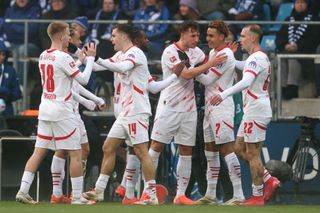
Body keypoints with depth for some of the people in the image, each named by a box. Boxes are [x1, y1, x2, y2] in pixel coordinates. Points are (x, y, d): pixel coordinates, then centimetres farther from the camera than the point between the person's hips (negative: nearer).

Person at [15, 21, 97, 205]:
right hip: (62, 112, -7)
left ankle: (23, 190, -1)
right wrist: (90, 58, 0)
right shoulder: (63, 57, -14)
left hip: (45, 110, 7)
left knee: (39, 152, 7)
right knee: (76, 153, 0)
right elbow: (83, 79, -10)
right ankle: (77, 196, 0)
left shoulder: (43, 56, 9)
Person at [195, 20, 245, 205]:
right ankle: (210, 195, 19)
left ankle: (238, 195, -11)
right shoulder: (213, 52, 15)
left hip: (222, 108, -10)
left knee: (227, 149, -11)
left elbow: (207, 79, -15)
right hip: (211, 108, 10)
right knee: (210, 151, 12)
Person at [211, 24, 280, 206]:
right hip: (252, 111, 10)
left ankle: (258, 196, 1)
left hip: (256, 112, -10)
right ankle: (269, 181, 14)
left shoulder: (256, 58, -17)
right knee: (240, 149, 13)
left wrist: (224, 94, -42)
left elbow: (246, 82, -33)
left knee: (253, 154, -4)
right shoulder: (261, 57, 16)